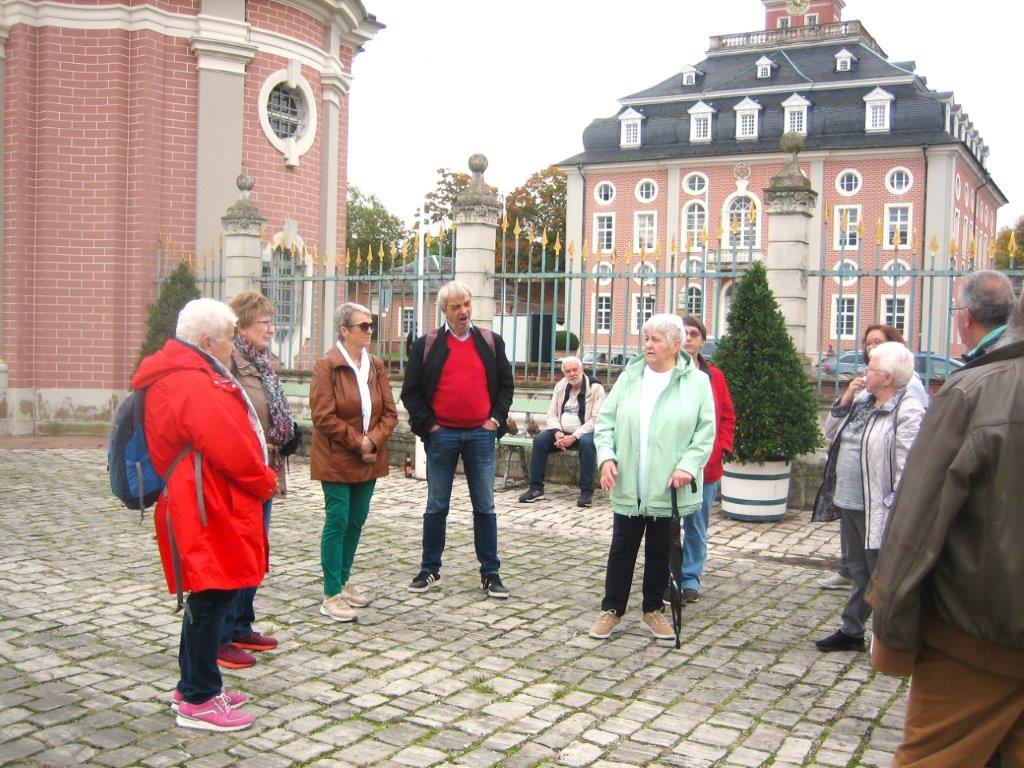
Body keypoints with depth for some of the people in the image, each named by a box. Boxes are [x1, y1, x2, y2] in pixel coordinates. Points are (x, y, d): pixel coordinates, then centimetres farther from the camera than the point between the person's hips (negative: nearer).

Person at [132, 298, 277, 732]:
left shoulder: (186, 376, 16)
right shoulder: (192, 385, -20)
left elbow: (229, 434, 18)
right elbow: (229, 448, -23)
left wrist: (260, 477, 10)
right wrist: (265, 482, -7)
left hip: (213, 508, 11)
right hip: (207, 515, -11)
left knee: (207, 600, 18)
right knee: (210, 600, -2)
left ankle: (193, 686, 30)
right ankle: (198, 701, 9)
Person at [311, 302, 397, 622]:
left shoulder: (376, 365, 7)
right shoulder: (327, 366, -11)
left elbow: (389, 411, 5)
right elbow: (323, 416, -16)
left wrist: (373, 440, -11)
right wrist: (357, 442, -16)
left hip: (369, 459, 6)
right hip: (337, 458, -6)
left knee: (356, 521, 14)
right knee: (337, 521, -5)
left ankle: (343, 581, 29)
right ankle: (331, 596, 1)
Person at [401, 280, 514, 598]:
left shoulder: (491, 342, 7)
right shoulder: (426, 345, 1)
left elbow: (505, 384, 11)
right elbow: (411, 391, 2)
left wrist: (496, 418, -1)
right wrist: (428, 424, -5)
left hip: (481, 435, 1)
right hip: (441, 436, -1)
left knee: (485, 507, 6)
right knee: (436, 507, 8)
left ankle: (490, 573, 14)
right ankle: (430, 569, 20)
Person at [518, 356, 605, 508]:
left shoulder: (595, 388, -7)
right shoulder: (560, 386, 9)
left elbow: (596, 420, -14)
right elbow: (552, 414, 9)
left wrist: (574, 437, -22)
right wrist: (557, 432, -13)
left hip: (584, 432, -4)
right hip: (562, 431, 4)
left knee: (587, 443, -38)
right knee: (539, 439, -20)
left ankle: (586, 492, -28)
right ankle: (536, 488, -15)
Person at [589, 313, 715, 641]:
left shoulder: (697, 382, -2)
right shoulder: (629, 377, 4)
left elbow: (705, 432, -3)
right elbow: (605, 420, 5)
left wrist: (688, 466, -14)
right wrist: (606, 456, -9)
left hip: (668, 488, -1)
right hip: (628, 487, 2)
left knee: (660, 552, 12)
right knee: (622, 548, 9)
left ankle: (653, 610, 28)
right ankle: (612, 610, 20)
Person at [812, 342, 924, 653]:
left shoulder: (907, 411, -16)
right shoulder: (863, 403, 10)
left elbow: (907, 466, -21)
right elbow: (831, 432, 16)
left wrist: (896, 509, -23)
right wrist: (844, 402, 2)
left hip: (878, 509, -9)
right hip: (850, 504, 9)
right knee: (858, 571, 20)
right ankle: (851, 630, 32)